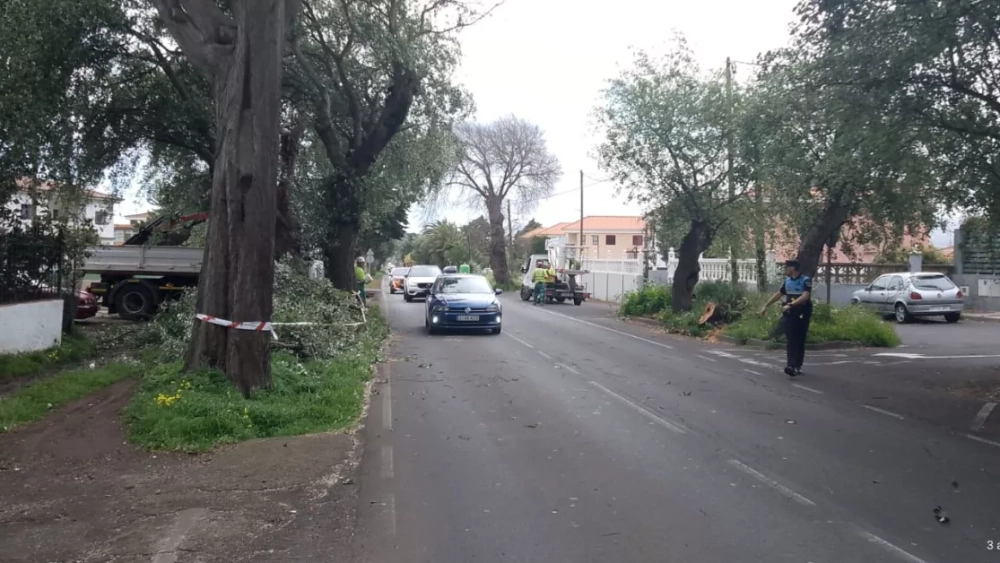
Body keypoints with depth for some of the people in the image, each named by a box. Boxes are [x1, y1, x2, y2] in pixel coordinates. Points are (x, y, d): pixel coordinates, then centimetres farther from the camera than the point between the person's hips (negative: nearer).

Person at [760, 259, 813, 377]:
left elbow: (805, 296, -23)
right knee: (791, 341, -5)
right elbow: (778, 294, 22)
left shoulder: (806, 280, -9)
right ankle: (791, 365, -10)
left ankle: (798, 366, 9)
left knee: (800, 341, 3)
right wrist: (766, 306, 22)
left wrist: (790, 305, -32)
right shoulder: (787, 281, 9)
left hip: (802, 315, -4)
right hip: (789, 315, 4)